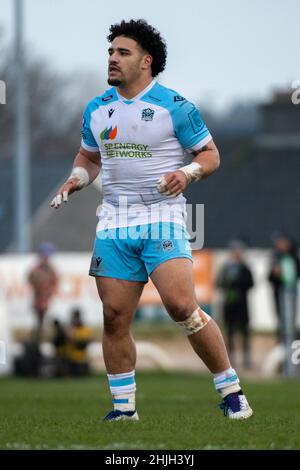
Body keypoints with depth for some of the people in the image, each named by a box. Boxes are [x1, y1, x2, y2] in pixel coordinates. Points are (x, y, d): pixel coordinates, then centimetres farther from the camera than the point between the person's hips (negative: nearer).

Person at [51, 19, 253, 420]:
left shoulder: (174, 106, -4)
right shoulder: (96, 110, 11)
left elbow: (210, 154, 1)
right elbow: (89, 156, 26)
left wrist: (188, 173, -18)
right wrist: (77, 178, 5)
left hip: (162, 217, -5)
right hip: (114, 222, 5)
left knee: (181, 306, -18)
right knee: (114, 316, 0)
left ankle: (230, 391, -5)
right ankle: (123, 408, 12)